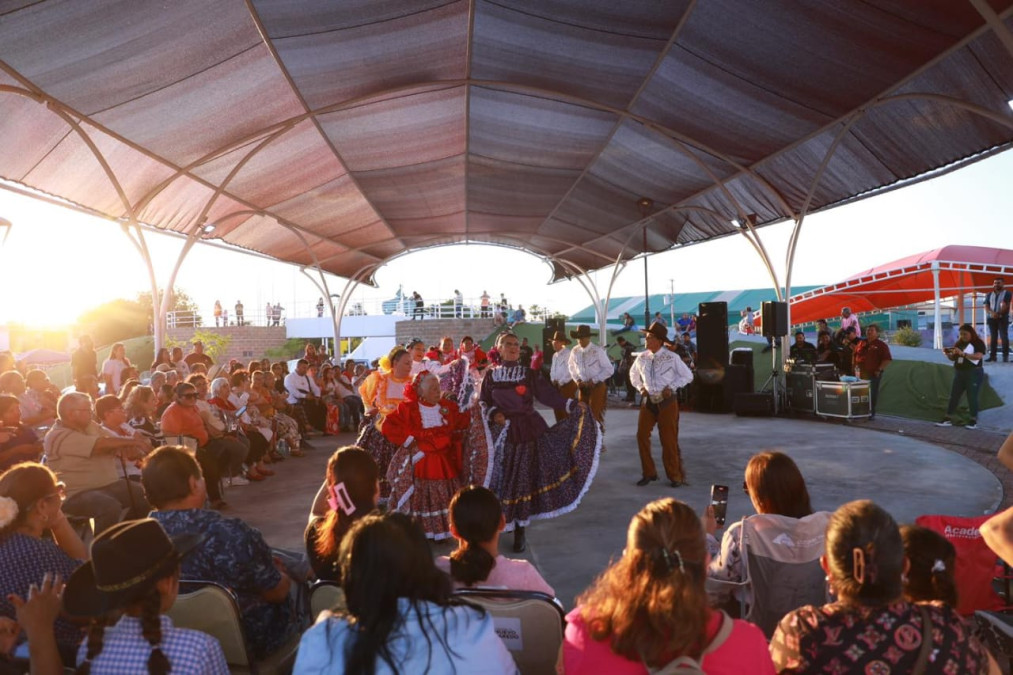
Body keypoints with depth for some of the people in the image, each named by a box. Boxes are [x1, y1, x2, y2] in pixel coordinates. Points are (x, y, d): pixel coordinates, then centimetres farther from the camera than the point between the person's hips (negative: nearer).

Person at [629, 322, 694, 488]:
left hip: (667, 402, -4)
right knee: (642, 436, 2)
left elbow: (688, 375, 0)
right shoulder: (641, 357, 1)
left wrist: (672, 387, -10)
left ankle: (674, 475, 20)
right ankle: (648, 473, 20)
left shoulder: (671, 357, -9)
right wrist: (640, 387, 3)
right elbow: (633, 374, 20)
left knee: (669, 440, 3)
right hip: (648, 401, 4)